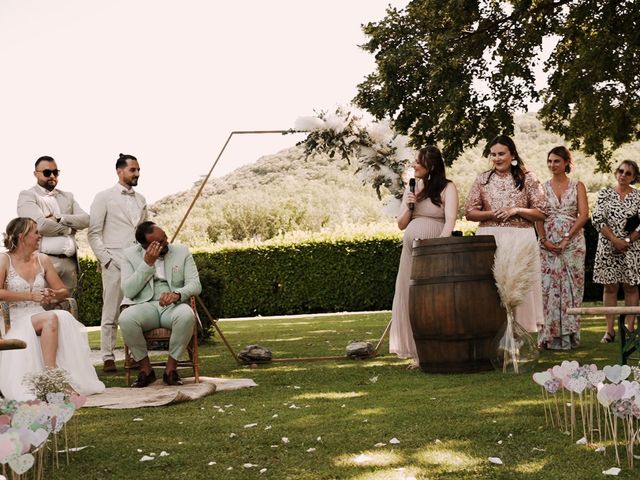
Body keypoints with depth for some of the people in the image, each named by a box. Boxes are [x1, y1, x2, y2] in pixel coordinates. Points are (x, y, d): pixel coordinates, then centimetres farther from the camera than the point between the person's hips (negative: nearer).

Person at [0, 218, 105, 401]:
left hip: (40, 318, 4)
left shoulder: (42, 260, 15)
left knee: (64, 318, -31)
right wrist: (31, 296, -16)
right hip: (16, 322, -4)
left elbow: (63, 291, 20)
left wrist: (52, 294, -4)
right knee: (51, 318, -34)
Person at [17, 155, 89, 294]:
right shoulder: (27, 196, 2)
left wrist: (59, 219, -8)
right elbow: (40, 225, -12)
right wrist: (68, 229, 1)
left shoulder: (67, 196, 20)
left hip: (69, 262, 5)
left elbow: (85, 219, 7)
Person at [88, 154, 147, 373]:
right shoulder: (104, 198, 3)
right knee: (111, 314, -2)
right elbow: (94, 234, -1)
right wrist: (106, 260, -9)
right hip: (114, 263, -4)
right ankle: (108, 358, 3)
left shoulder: (141, 200, 17)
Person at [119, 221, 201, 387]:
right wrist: (147, 263, -14)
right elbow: (129, 291, -6)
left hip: (173, 306, 0)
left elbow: (195, 284, -1)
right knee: (126, 318, -34)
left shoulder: (182, 252, 7)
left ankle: (171, 368, -17)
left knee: (186, 315, -36)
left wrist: (177, 294, -24)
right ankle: (145, 369, -13)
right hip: (145, 306, 0)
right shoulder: (131, 255, 4)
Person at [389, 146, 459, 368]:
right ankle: (418, 353, 9)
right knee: (411, 298, 3)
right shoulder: (412, 189, 15)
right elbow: (401, 225, 17)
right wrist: (409, 207, -1)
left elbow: (450, 220, -13)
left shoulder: (447, 188, -2)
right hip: (411, 249, 6)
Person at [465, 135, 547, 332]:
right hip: (489, 238, 1)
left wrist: (516, 210, -10)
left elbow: (541, 213, 4)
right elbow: (469, 212, 9)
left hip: (520, 239, -1)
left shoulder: (527, 178, 5)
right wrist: (491, 214, -8)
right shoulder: (483, 179, 10)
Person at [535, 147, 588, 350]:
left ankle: (568, 336, 3)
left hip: (573, 243, -1)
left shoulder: (577, 186, 6)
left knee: (571, 287, -2)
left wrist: (567, 237, -12)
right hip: (548, 244, 1)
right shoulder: (542, 187, 10)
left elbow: (584, 215, -3)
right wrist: (544, 239, -10)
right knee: (548, 287, -4)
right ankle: (550, 336, 0)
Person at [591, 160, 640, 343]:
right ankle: (610, 330, 6)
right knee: (610, 287, 3)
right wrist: (614, 239, -12)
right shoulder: (605, 194, 3)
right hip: (608, 247, 0)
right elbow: (597, 219, -4)